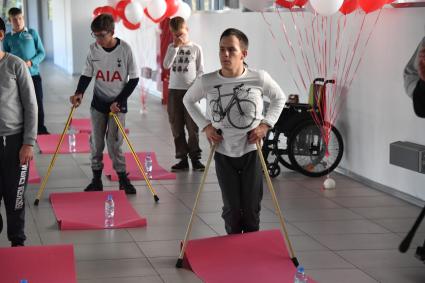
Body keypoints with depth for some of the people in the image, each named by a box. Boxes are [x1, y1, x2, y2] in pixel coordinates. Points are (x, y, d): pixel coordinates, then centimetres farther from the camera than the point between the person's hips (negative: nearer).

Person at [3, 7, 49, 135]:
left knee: (38, 102, 4)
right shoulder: (8, 38, 1)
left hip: (34, 74, 0)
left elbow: (42, 52, 2)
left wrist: (31, 62, -15)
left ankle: (41, 128, 18)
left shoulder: (32, 33, 0)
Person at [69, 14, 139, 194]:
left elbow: (134, 78, -7)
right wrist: (79, 93, -15)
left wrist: (119, 101, -12)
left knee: (114, 142, -6)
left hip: (117, 104, -3)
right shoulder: (93, 49, -5)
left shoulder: (125, 49, -14)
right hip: (98, 102, 3)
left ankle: (123, 178, 7)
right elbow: (87, 75, 4)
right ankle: (96, 179, 14)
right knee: (96, 142, 4)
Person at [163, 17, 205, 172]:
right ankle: (182, 158, 9)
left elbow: (200, 70, 2)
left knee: (193, 127, -2)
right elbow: (166, 65, -8)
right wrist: (175, 47, -12)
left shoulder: (195, 48, 1)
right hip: (174, 91, 3)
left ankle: (195, 158, 4)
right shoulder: (172, 47, 8)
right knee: (177, 127, 4)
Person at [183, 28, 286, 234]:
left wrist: (265, 124, -5)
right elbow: (188, 100, 9)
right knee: (231, 209, 8)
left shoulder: (259, 78, -13)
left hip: (251, 152, 0)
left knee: (252, 209, 8)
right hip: (224, 154, 1)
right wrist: (205, 126, -1)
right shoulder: (206, 82, -11)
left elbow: (279, 98, 6)